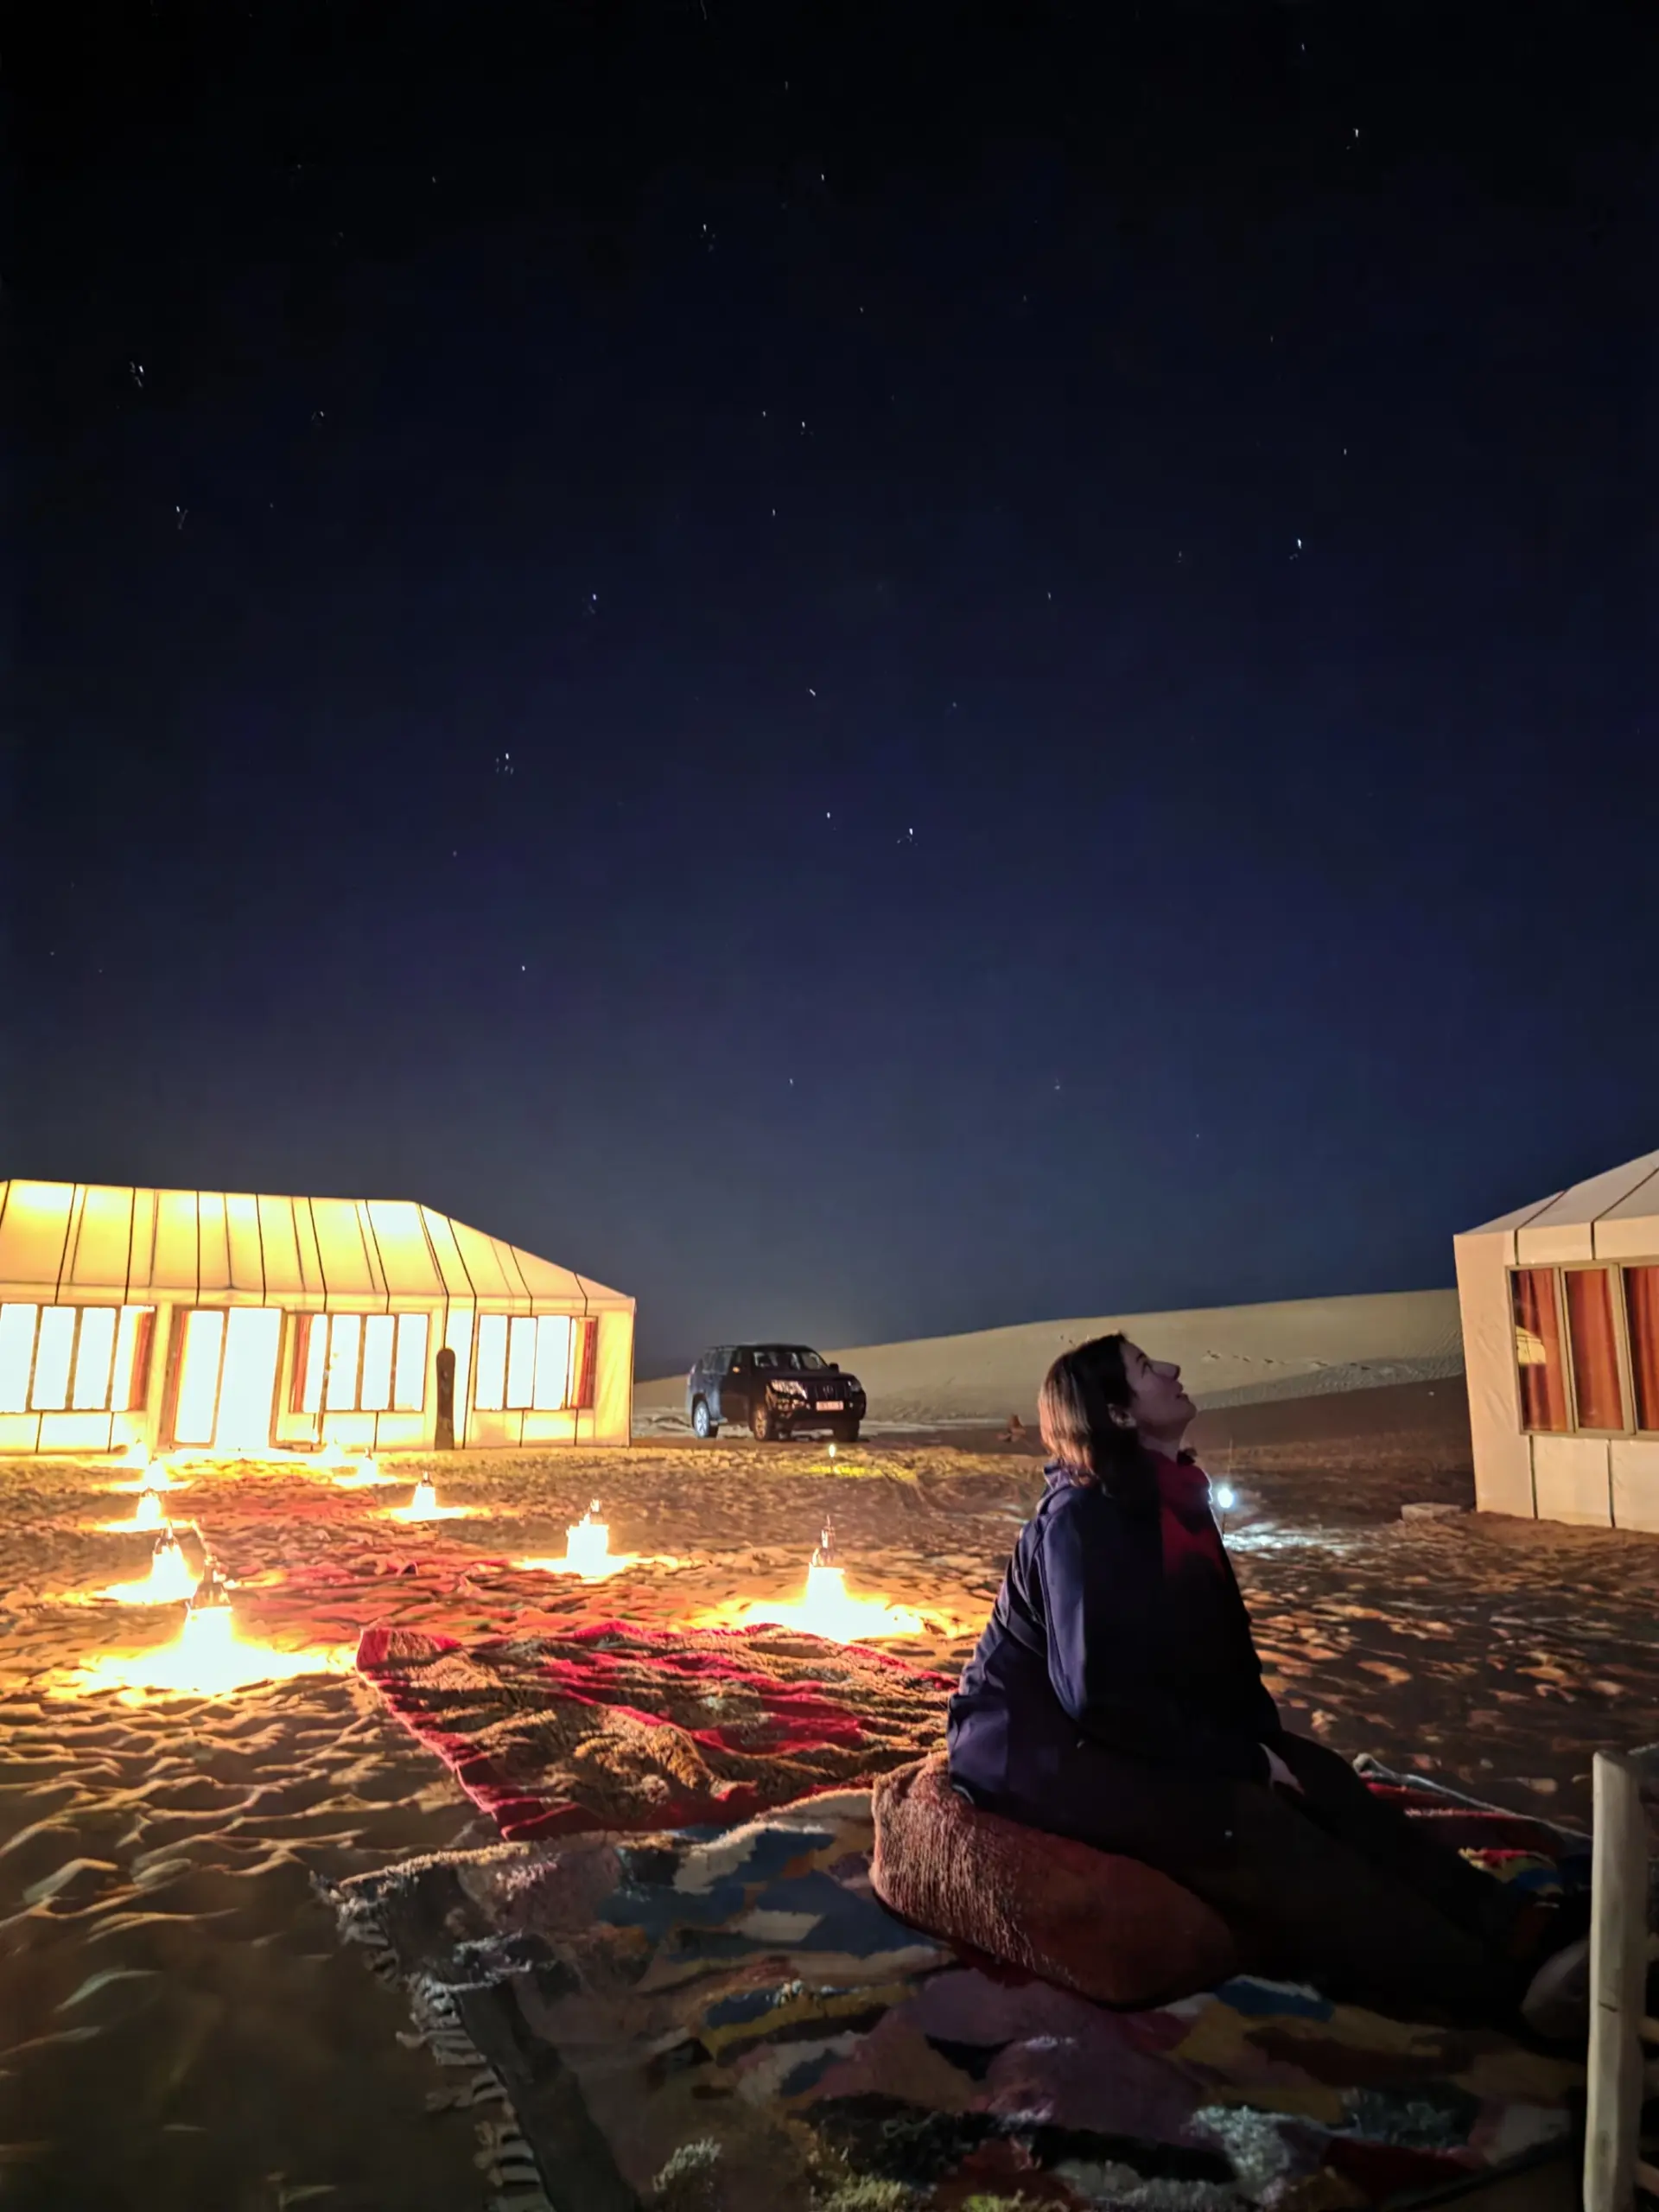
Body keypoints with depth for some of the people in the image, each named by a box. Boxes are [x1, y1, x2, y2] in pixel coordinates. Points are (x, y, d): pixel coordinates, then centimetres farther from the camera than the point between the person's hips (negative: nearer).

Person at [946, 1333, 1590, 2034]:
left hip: (1118, 1727, 9)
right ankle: (1501, 1983, -22)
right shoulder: (1081, 1519, -23)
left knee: (1314, 1776, -7)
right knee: (1242, 1818, -24)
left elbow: (1214, 1644, 10)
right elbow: (1101, 1693, -27)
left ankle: (1520, 1929, -10)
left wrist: (1261, 1737, -4)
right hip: (1036, 1743, -9)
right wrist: (1241, 1759, -20)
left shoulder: (1170, 1497, 3)